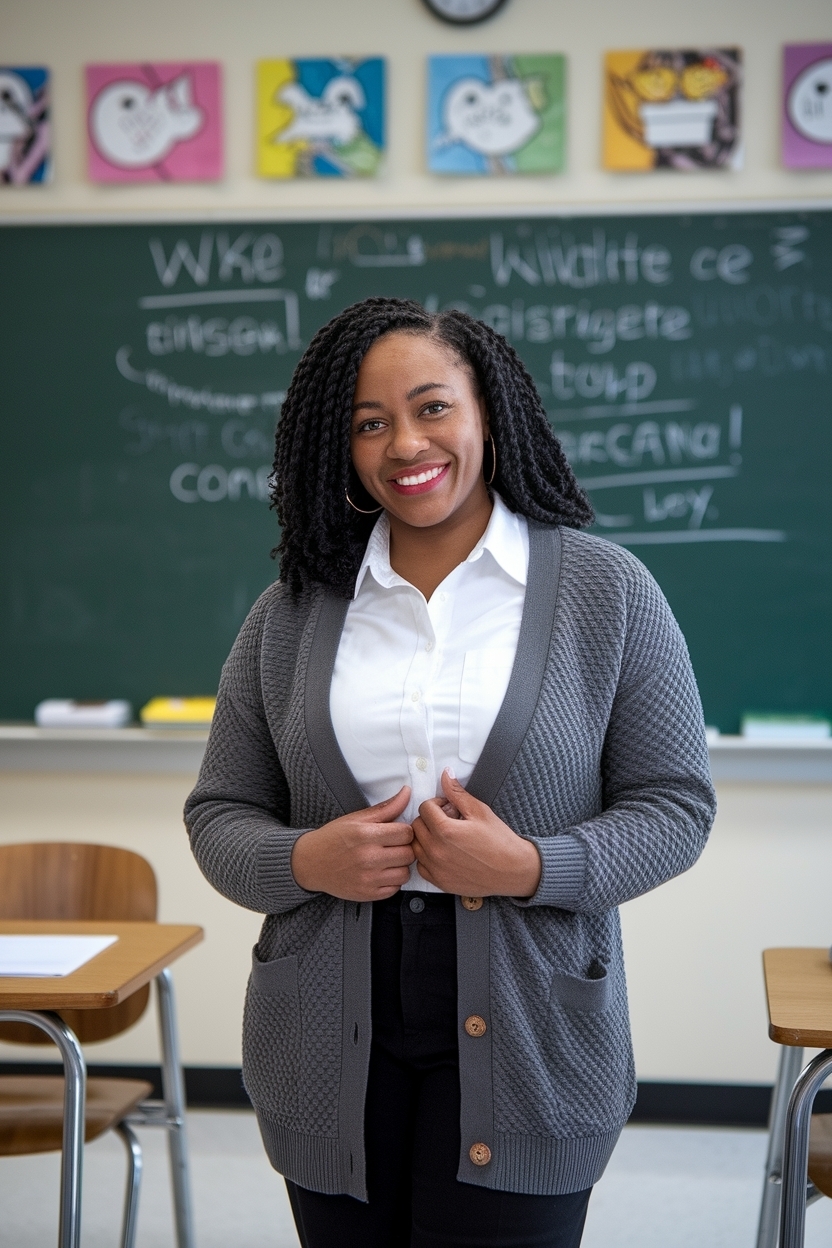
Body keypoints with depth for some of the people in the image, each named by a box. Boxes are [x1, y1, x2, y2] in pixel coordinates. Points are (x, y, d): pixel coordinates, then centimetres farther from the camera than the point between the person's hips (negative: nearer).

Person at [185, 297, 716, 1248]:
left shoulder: (607, 590, -2)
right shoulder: (290, 613, 5)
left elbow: (674, 806, -2)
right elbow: (218, 812, 9)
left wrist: (531, 868, -18)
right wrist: (305, 861, -13)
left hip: (525, 1044, -2)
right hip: (331, 1050, 3)